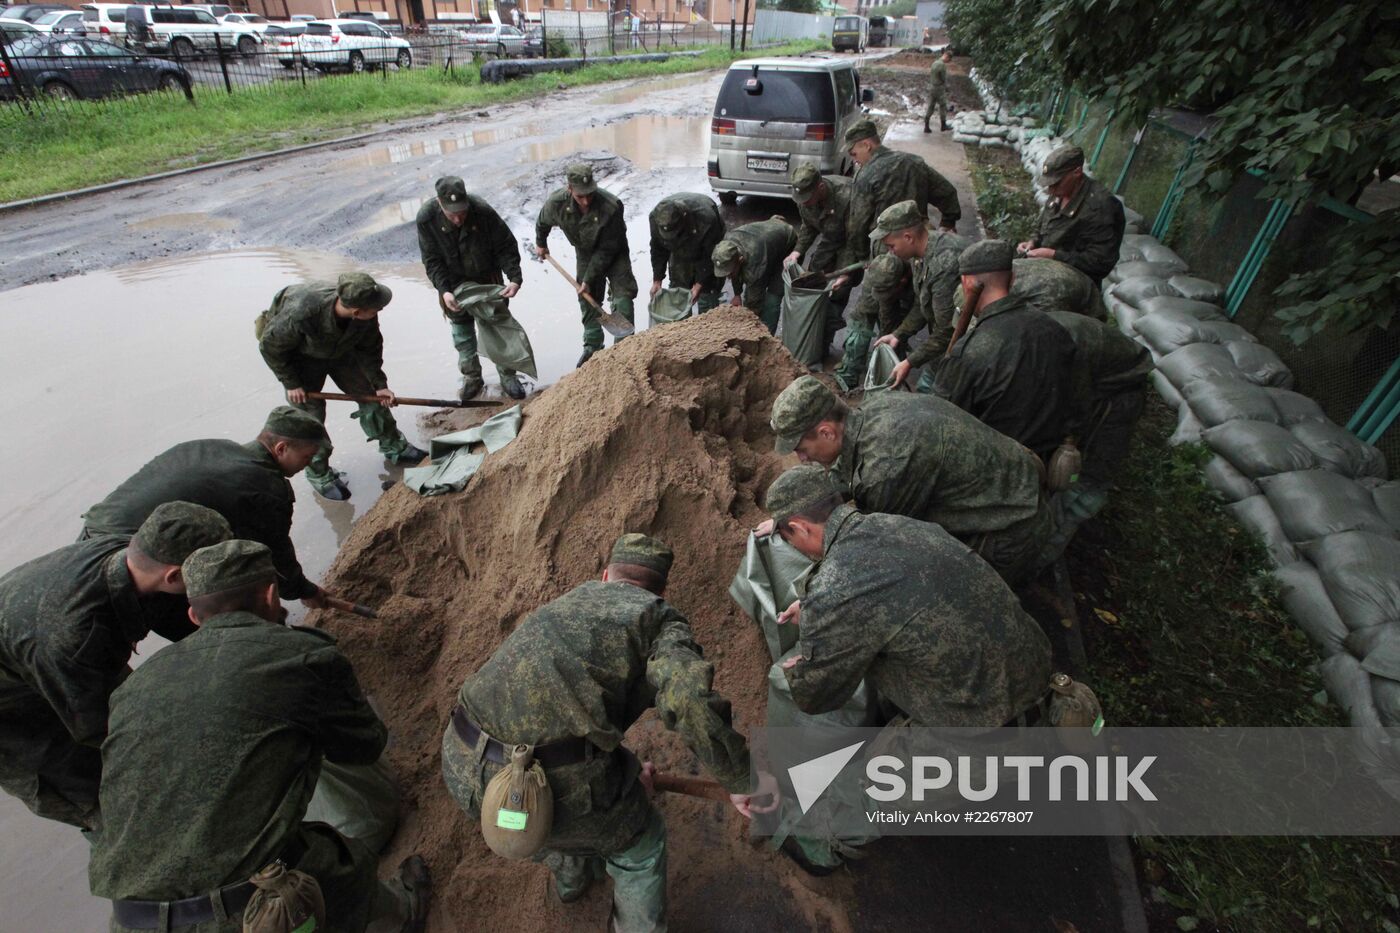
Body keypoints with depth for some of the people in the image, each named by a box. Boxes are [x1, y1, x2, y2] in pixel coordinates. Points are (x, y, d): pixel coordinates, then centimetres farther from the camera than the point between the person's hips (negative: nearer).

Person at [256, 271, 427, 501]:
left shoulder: (366, 316, -29)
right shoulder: (301, 313, -43)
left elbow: (369, 347, -9)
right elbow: (271, 346, -24)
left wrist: (379, 384, -12)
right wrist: (291, 384, -20)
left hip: (339, 348, 4)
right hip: (299, 354, -4)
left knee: (369, 392, 4)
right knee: (310, 414, -6)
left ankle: (394, 447, 22)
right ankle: (319, 474, 11)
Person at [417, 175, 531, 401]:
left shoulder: (483, 211, -28)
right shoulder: (426, 218, -23)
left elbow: (506, 247, -18)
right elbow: (432, 260, -15)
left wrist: (515, 278, -30)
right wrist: (444, 290, -27)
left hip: (488, 279, -1)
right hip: (455, 284, 1)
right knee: (462, 336, 10)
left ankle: (508, 376, 23)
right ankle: (471, 378, 28)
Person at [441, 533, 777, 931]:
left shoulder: (559, 608, 25)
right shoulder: (662, 622, 5)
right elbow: (691, 703, -17)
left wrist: (624, 774, 43)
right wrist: (742, 781, -1)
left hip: (464, 766, 7)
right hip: (556, 779, -7)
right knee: (638, 844, 26)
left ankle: (571, 873, 67)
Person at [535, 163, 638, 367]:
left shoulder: (611, 206, -36)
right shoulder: (556, 203, -25)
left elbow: (606, 250, -28)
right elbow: (542, 223, 1)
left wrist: (589, 279, -24)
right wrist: (540, 243, 19)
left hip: (614, 255, -3)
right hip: (586, 254, 4)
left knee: (622, 297, -14)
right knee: (587, 300, 8)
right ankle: (592, 345, 23)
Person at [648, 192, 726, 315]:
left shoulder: (706, 218, -42)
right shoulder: (655, 217, -30)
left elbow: (709, 255, -27)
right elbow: (658, 250, -13)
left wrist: (699, 283, -25)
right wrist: (657, 280, -12)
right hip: (680, 252, 4)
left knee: (707, 291, -6)